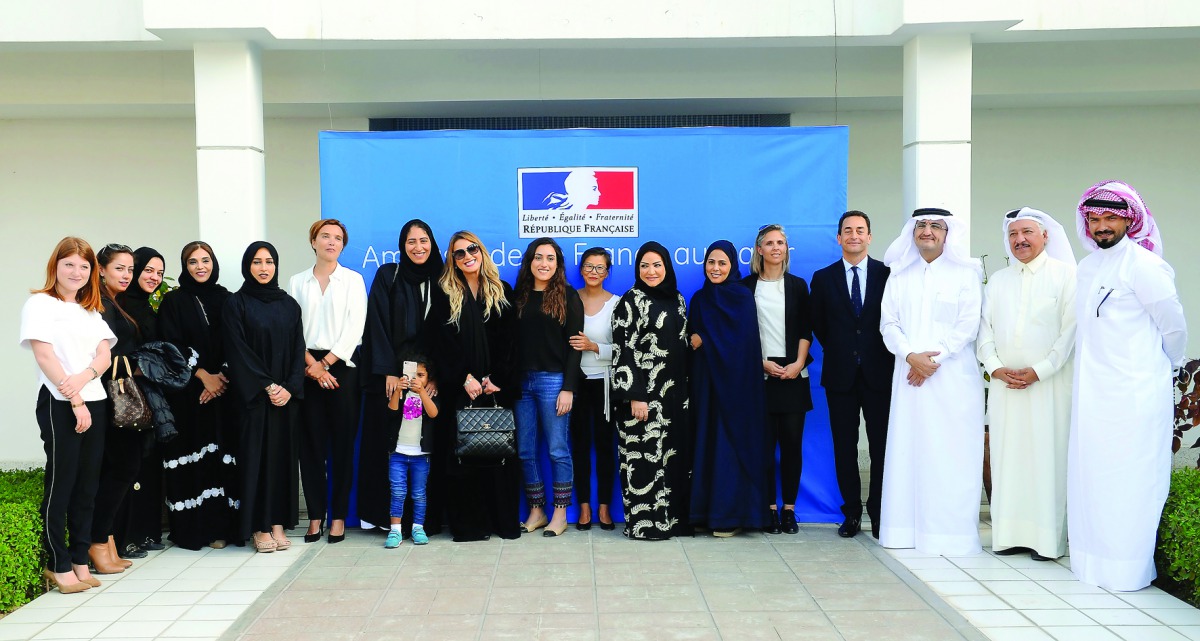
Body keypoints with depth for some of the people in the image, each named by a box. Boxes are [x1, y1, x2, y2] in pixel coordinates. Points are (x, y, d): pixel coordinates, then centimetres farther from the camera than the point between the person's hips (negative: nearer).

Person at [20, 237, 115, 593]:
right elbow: (44, 354, -9)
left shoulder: (91, 311, 19)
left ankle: (80, 561, 14)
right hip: (59, 404, -6)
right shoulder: (40, 304, 0)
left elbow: (105, 354, 8)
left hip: (94, 403, 6)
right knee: (60, 485, -2)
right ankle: (59, 566, 5)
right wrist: (75, 401, -14)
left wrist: (83, 377, -14)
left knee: (87, 486, 7)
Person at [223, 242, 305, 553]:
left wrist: (290, 387, -7)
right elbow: (238, 351, -8)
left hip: (285, 394, 4)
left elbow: (298, 349, 6)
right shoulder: (236, 304, -1)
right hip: (253, 395, -4)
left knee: (283, 454, 4)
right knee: (256, 453, -2)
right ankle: (258, 527, 5)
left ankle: (278, 523, 11)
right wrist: (267, 386, -14)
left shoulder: (289, 304, 11)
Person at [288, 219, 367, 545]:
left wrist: (327, 362, -9)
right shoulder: (297, 282, 12)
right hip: (308, 368, 1)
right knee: (311, 443, 1)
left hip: (342, 366, -1)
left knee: (343, 443, -1)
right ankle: (315, 516, 7)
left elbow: (355, 327, -2)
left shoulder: (353, 280, 8)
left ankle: (339, 516, 5)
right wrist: (312, 364, -9)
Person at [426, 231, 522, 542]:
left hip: (497, 388, 1)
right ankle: (467, 522, 6)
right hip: (458, 388, -1)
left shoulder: (502, 292, 10)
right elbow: (440, 344, -2)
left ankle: (503, 520, 10)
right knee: (461, 453, -1)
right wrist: (464, 379, -12)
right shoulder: (444, 295, 5)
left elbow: (509, 341, 4)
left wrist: (496, 379, -9)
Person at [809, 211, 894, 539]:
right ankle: (852, 512, 15)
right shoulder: (823, 278, 6)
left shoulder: (888, 274, 2)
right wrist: (838, 351, 10)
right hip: (840, 374, 1)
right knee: (845, 447, 6)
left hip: (879, 373, -1)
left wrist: (882, 355, 1)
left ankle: (879, 513, 10)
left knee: (881, 446, 1)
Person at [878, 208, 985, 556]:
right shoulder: (899, 276, 14)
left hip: (953, 376, -3)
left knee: (951, 455, -5)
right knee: (907, 450, 1)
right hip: (910, 373, 3)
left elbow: (968, 325, -4)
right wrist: (912, 356, -10)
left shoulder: (965, 273, 4)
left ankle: (951, 532, -1)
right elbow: (888, 323, 7)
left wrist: (932, 361, -11)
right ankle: (908, 527, 6)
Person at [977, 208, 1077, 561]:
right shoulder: (997, 280, 15)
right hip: (1004, 383, 4)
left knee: (1047, 456, -4)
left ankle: (1047, 538, 2)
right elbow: (985, 330, 12)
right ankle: (1010, 534, 9)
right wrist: (995, 368, -3)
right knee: (1007, 457, 4)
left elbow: (1071, 330, -6)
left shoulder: (1065, 274, 1)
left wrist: (1038, 371, -13)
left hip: (1049, 383, -4)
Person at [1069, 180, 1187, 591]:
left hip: (1134, 396, -7)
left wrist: (1157, 371, 9)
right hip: (1092, 393, 7)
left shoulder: (1143, 265, -10)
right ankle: (1093, 560, 20)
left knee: (1128, 480, -2)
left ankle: (1126, 568, 7)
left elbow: (1175, 329, -4)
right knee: (1091, 476, 10)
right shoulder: (1087, 266, 13)